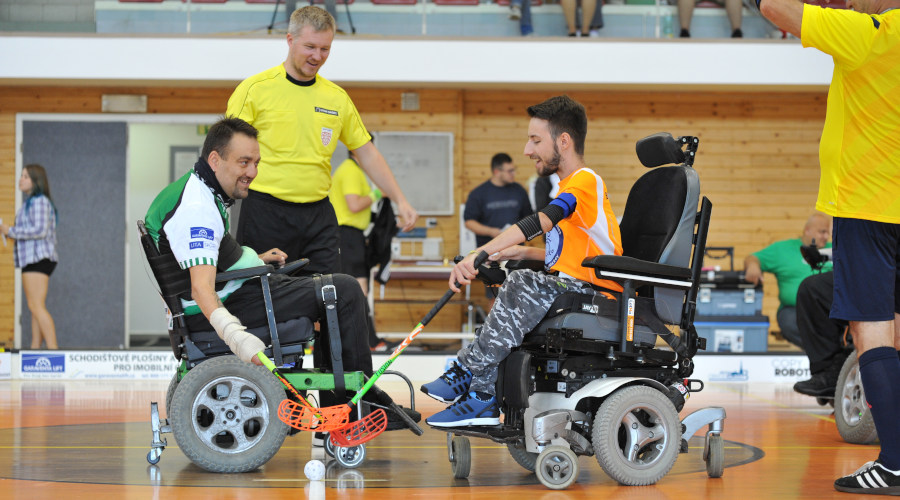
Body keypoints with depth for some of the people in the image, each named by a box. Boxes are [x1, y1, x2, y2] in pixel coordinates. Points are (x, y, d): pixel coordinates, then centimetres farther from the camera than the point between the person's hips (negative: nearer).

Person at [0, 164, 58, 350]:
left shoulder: (40, 201, -11)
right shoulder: (31, 202, 20)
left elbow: (40, 230, -20)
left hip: (38, 258, -11)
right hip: (32, 258, 11)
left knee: (36, 306, -15)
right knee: (35, 308, 9)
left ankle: (53, 349, -19)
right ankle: (35, 350, 11)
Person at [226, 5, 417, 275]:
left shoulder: (337, 98, 11)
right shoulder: (255, 88, -3)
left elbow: (367, 154, 18)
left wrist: (400, 200, 12)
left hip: (319, 217, 4)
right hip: (265, 213, -4)